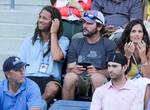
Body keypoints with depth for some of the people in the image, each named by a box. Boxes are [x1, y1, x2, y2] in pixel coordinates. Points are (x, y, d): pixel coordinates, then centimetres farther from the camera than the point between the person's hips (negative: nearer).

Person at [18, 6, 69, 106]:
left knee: (53, 88, -39)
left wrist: (53, 33, 1)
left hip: (50, 79, -1)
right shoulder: (29, 41, 22)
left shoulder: (63, 40, 12)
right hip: (29, 78, 2)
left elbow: (57, 57, -9)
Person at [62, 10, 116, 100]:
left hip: (98, 82, -2)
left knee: (97, 77, -36)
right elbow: (69, 68, 12)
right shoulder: (76, 43, 19)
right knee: (70, 76, -31)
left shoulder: (109, 45, 8)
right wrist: (73, 70, -12)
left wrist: (97, 72, -20)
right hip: (79, 80, 2)